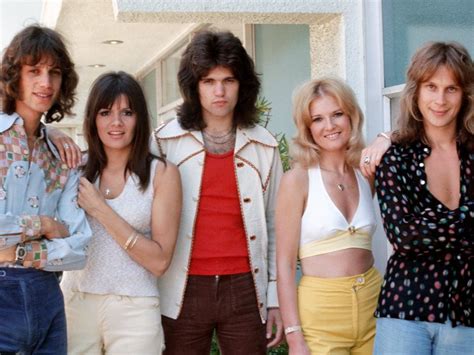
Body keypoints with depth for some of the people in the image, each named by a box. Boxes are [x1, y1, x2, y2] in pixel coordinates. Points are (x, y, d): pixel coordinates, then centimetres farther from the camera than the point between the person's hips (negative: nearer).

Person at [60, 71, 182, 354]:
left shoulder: (162, 173, -5)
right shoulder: (78, 168, 4)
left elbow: (159, 261, -9)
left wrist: (100, 210, -14)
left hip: (133, 308, -2)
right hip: (75, 300, 3)